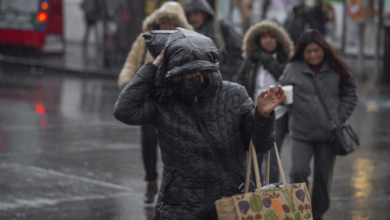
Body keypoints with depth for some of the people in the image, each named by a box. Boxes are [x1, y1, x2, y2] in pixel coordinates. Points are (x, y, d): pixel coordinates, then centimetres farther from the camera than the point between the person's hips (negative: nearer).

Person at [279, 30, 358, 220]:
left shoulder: (335, 69, 2)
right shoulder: (293, 69, 1)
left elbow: (350, 95, 9)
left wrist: (340, 117, 1)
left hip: (328, 133, 1)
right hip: (302, 133, -1)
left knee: (324, 176, 8)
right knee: (298, 172, -15)